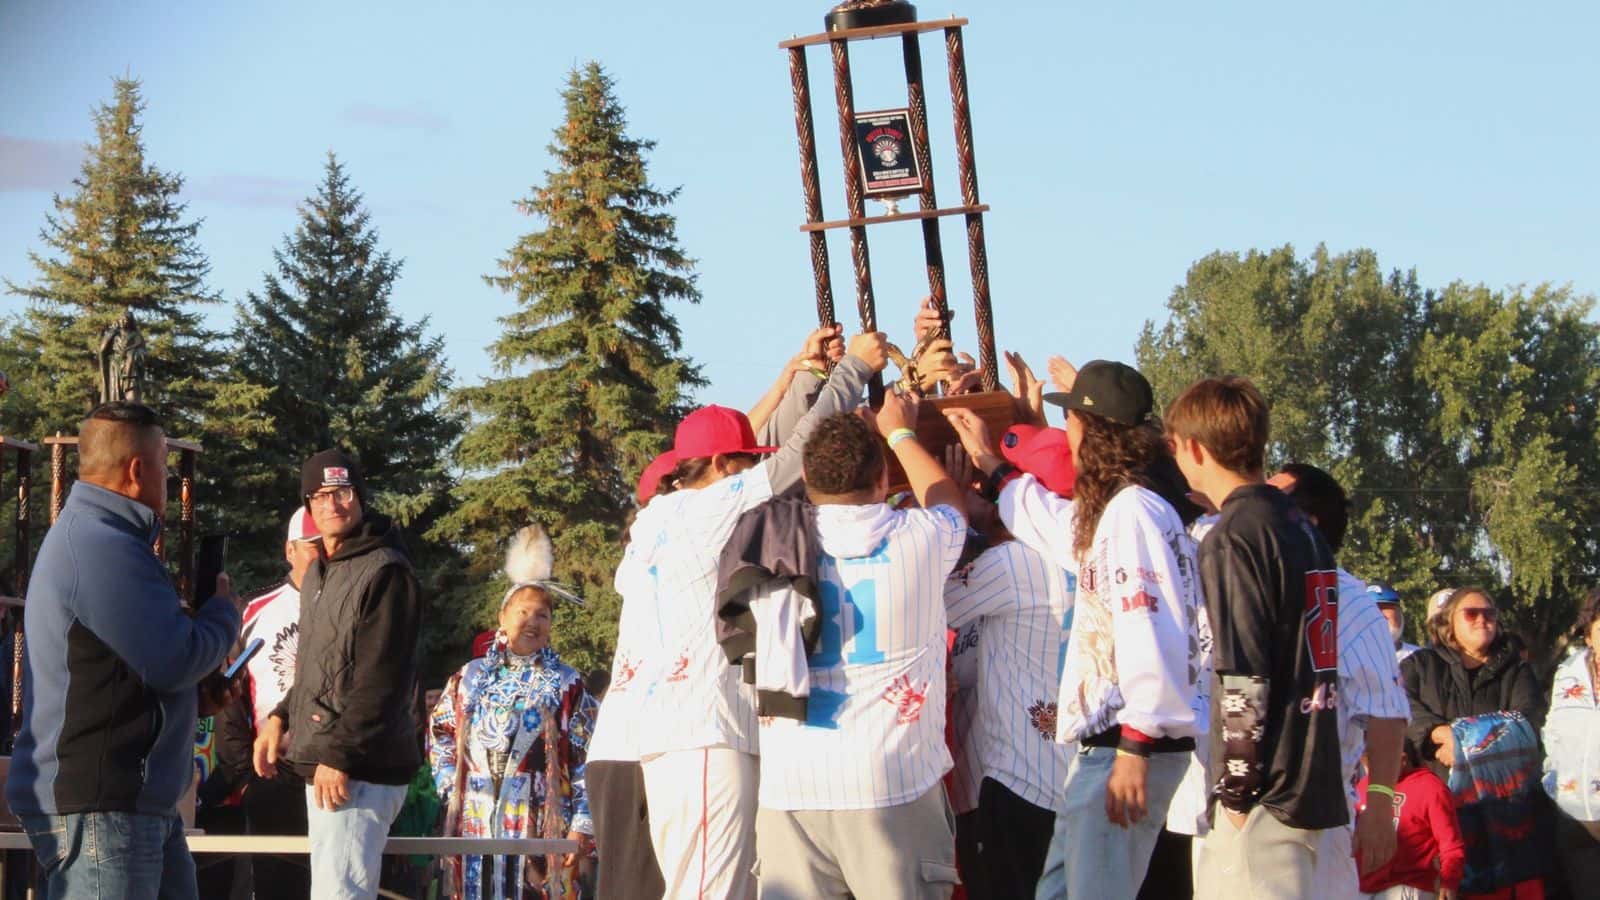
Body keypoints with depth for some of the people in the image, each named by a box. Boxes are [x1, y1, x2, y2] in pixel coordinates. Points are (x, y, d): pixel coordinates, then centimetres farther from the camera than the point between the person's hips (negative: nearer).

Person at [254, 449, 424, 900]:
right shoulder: (319, 574, 19)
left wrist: (340, 756, -21)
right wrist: (282, 717, 13)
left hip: (359, 769, -10)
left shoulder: (385, 572, -12)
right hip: (321, 763, 10)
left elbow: (381, 680, -18)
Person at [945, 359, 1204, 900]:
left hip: (1127, 747, -10)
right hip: (1103, 744, 10)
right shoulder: (1106, 512, 17)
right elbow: (1048, 520, 40)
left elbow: (1149, 637, -21)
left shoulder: (1134, 511, -13)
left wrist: (1134, 750, -24)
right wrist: (988, 458, 48)